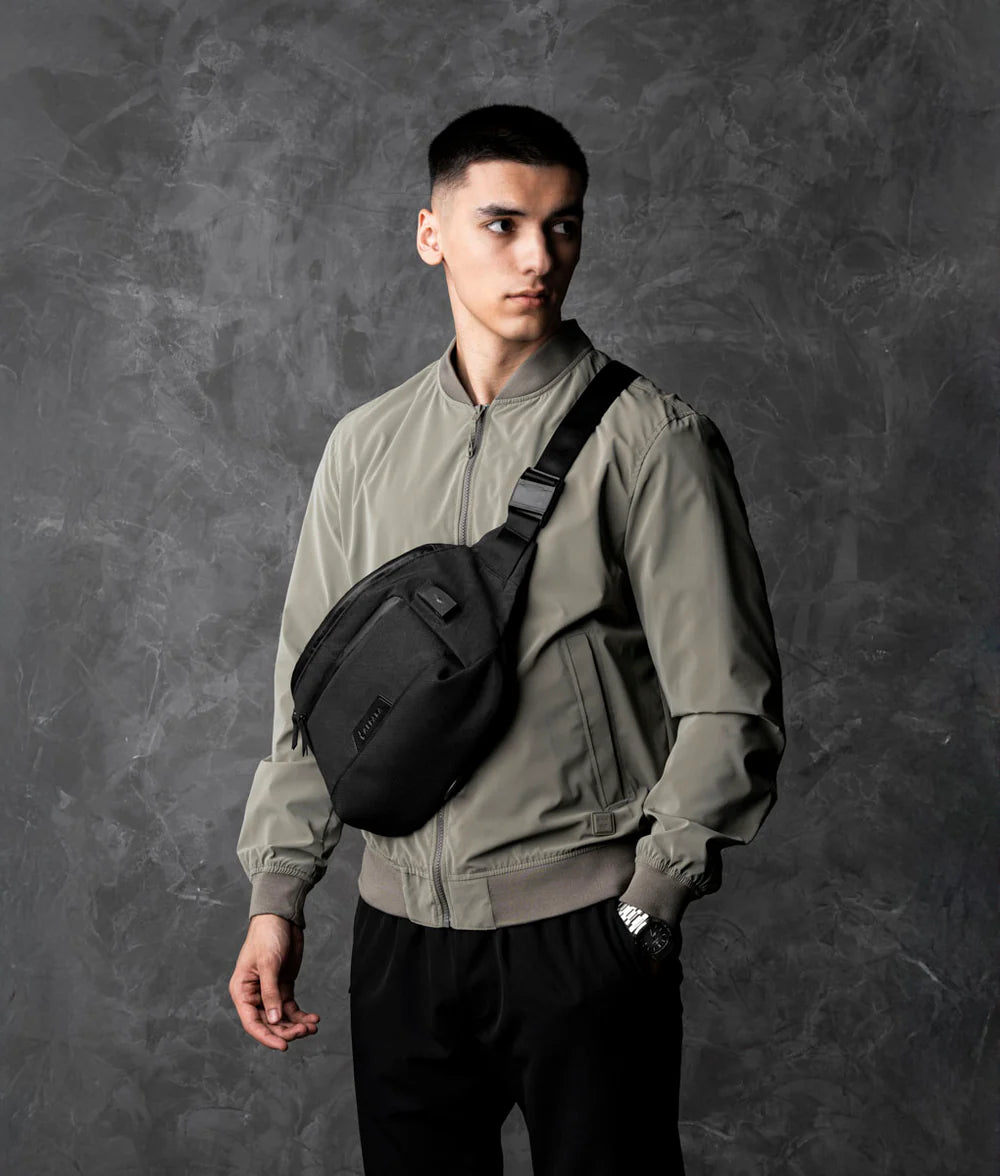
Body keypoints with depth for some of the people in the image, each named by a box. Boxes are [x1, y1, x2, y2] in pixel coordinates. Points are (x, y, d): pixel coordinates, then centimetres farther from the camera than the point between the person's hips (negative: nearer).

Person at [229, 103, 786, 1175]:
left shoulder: (650, 439, -5)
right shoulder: (366, 446, 8)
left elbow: (726, 706, -6)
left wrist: (644, 908, -7)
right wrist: (277, 895, 9)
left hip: (585, 926, -4)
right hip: (401, 925, 4)